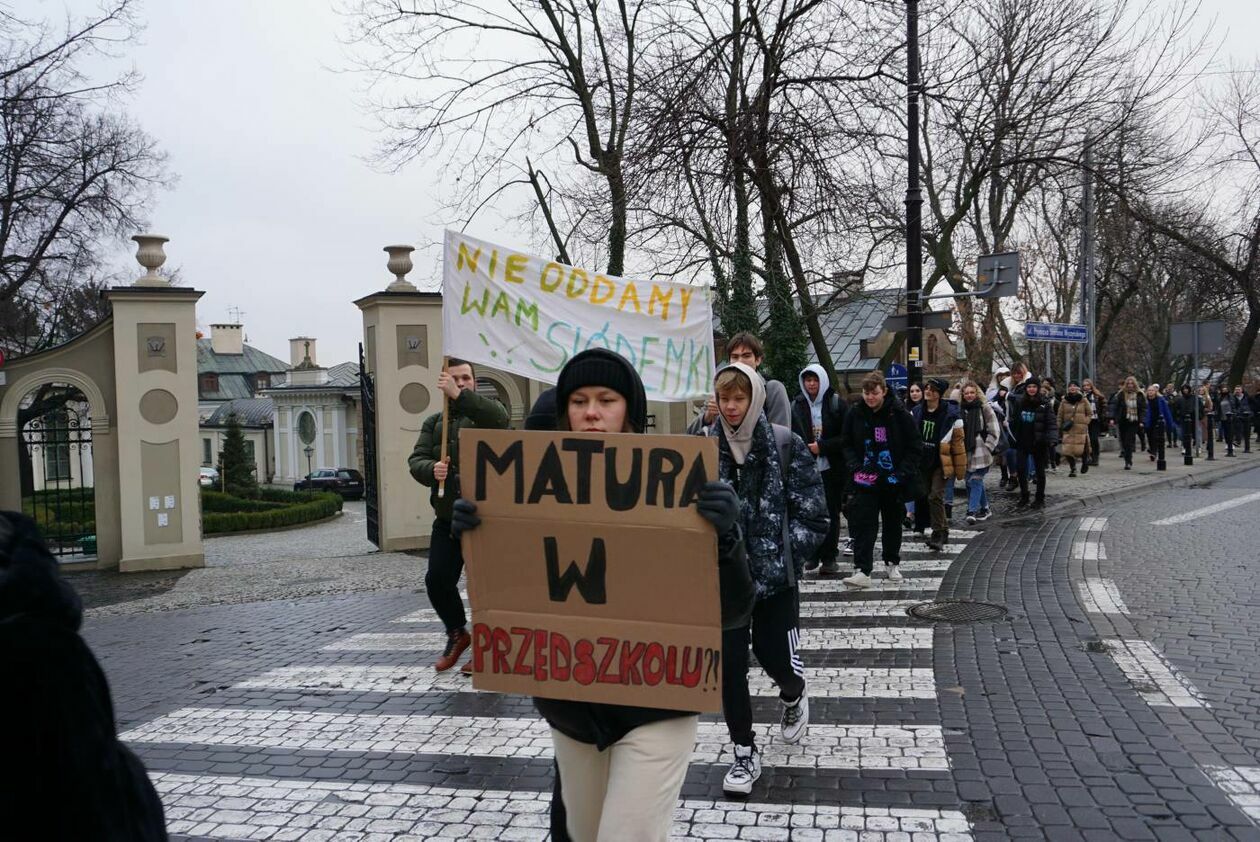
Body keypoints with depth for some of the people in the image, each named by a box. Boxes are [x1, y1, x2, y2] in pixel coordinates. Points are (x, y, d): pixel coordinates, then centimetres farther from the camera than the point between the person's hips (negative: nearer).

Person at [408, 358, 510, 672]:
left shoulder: (483, 413, 1)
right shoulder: (434, 422, 13)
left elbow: (499, 417, -25)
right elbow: (416, 460, 2)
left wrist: (459, 395, -32)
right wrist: (431, 469, -21)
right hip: (447, 519, 4)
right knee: (437, 580, 2)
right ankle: (457, 633, 26)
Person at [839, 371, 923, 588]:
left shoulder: (899, 414, -9)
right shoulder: (855, 414, -2)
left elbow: (915, 447, -5)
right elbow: (846, 444, 8)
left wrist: (901, 473, -13)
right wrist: (855, 467, -8)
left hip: (893, 481, -1)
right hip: (865, 479, 1)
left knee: (893, 523, 14)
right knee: (863, 523, -10)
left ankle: (892, 562, 33)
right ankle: (862, 571, -12)